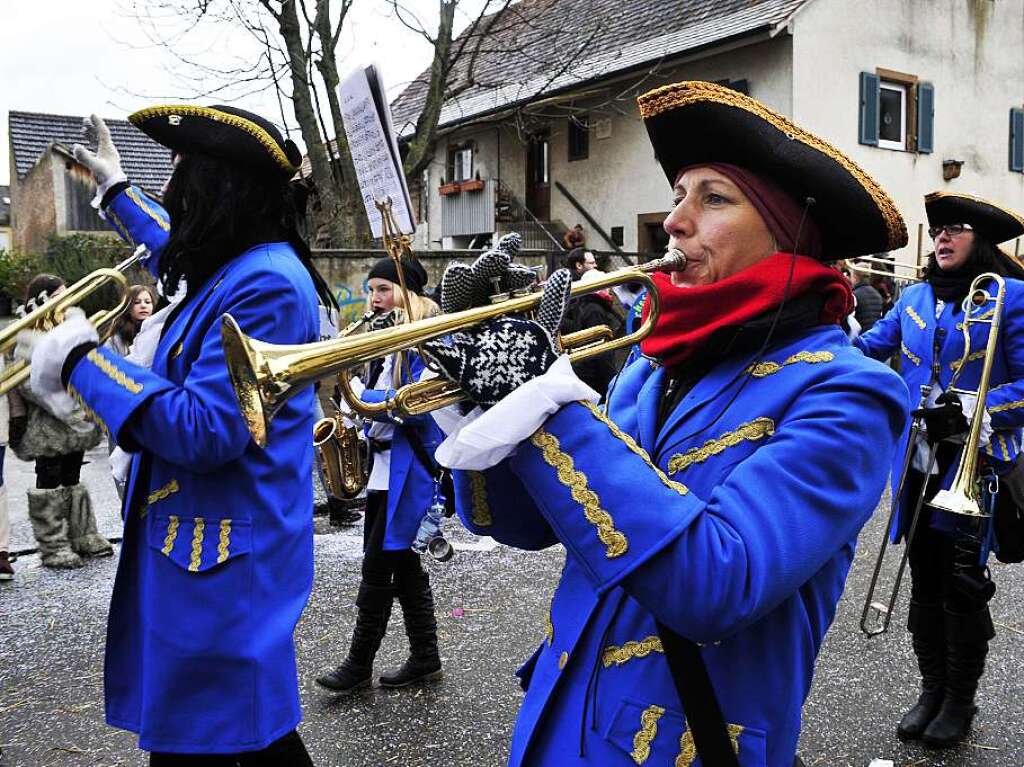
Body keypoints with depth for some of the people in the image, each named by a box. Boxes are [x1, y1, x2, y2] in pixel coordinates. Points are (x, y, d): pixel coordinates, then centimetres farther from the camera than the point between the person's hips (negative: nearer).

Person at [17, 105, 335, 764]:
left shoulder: (266, 285, -21)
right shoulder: (234, 266, 9)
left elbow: (202, 430, -27)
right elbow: (180, 259, 35)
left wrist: (82, 359, -19)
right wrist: (116, 190, 46)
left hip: (222, 566, -10)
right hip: (216, 558, 10)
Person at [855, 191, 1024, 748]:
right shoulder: (914, 298, 11)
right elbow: (869, 347, 9)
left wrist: (972, 408, -21)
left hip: (974, 465, -4)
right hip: (918, 465, 5)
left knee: (962, 586, 4)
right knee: (925, 581, 12)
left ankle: (960, 700, 23)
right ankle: (932, 688, 28)